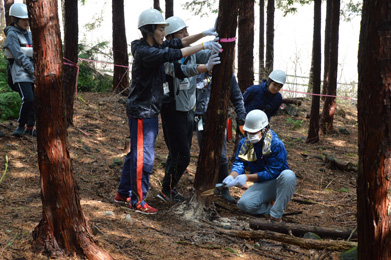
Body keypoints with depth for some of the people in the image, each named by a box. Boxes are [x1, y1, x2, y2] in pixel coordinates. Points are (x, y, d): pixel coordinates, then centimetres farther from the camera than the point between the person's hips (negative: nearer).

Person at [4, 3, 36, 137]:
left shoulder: (28, 34, 17)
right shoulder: (12, 35, -5)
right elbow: (20, 57, -13)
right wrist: (33, 71, -14)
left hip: (33, 74, 7)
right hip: (21, 74, -7)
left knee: (36, 101, 2)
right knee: (28, 100, -20)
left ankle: (30, 127, 15)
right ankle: (20, 126, -2)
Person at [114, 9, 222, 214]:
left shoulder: (153, 47, 9)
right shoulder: (144, 52, -20)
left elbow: (177, 44, 14)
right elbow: (172, 54, -29)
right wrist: (203, 46, -27)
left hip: (149, 111, 10)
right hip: (141, 112, -10)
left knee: (136, 153, 17)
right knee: (143, 157, -4)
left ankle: (123, 194, 27)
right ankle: (137, 201, 5)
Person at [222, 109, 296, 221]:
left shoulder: (276, 144, -20)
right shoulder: (244, 143, -1)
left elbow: (272, 172, -22)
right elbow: (238, 163, -2)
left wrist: (247, 177, -27)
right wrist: (232, 176, -26)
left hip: (278, 182, -3)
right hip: (262, 185, 3)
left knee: (288, 175, -39)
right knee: (243, 204, -24)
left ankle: (276, 214, -28)